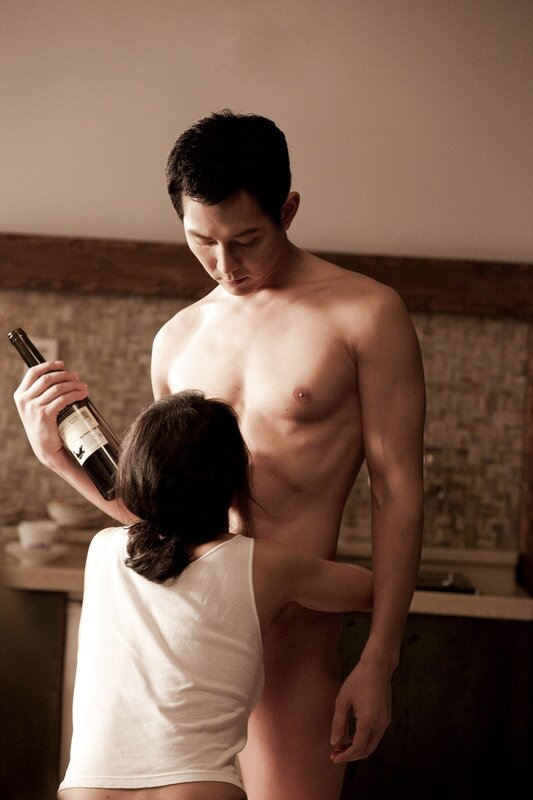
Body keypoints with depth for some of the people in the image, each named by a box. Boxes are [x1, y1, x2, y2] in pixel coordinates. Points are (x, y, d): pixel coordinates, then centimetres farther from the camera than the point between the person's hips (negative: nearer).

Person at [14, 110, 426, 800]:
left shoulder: (365, 315, -3)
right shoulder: (177, 339, 11)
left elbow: (397, 492, -4)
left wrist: (377, 661, -8)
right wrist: (56, 453, 3)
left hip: (288, 636, -4)